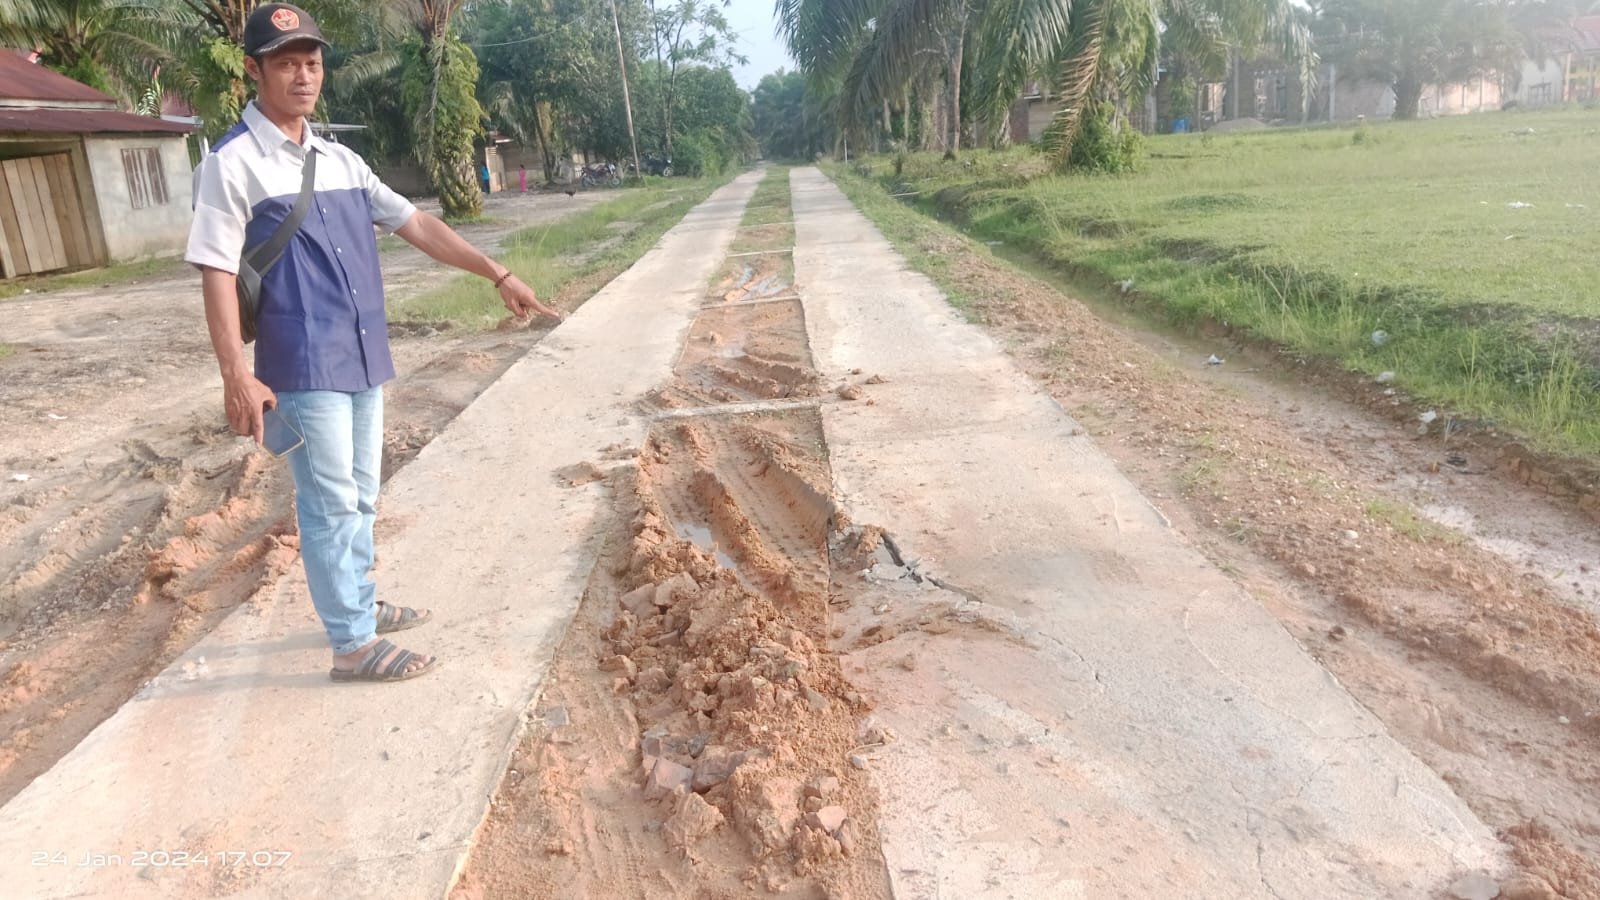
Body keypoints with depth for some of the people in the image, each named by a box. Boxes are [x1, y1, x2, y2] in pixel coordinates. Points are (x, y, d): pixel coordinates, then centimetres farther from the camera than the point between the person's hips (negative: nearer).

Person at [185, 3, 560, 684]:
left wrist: (498, 275, 10)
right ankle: (353, 644, 9)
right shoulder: (233, 163, -8)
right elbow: (216, 272, -11)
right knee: (331, 505, -1)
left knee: (361, 497, 17)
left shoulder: (341, 161, 12)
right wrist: (237, 377, -17)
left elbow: (417, 225, 13)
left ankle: (361, 604, 34)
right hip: (304, 368, -7)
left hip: (364, 359, 7)